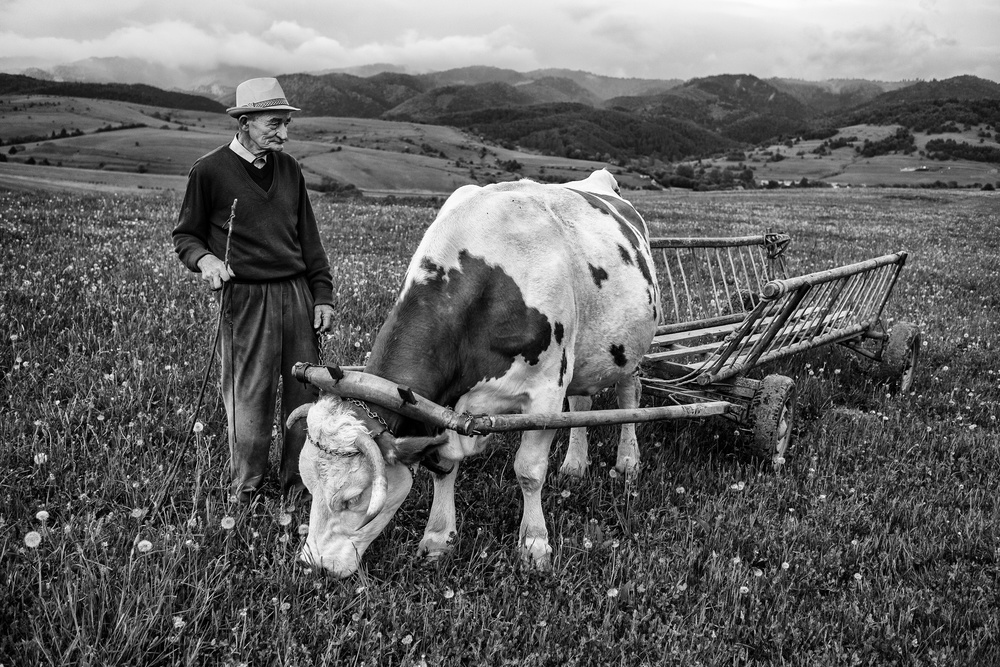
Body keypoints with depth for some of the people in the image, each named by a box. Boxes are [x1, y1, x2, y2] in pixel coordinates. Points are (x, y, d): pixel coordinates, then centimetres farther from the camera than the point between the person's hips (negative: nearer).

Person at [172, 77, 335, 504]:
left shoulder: (288, 168, 12)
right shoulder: (210, 171, -2)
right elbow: (185, 234, 6)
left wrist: (322, 295, 11)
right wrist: (204, 259, -16)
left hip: (296, 293, 5)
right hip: (244, 298, -4)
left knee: (305, 390, 5)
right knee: (249, 395, 1)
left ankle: (299, 480, 20)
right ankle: (245, 488, 18)